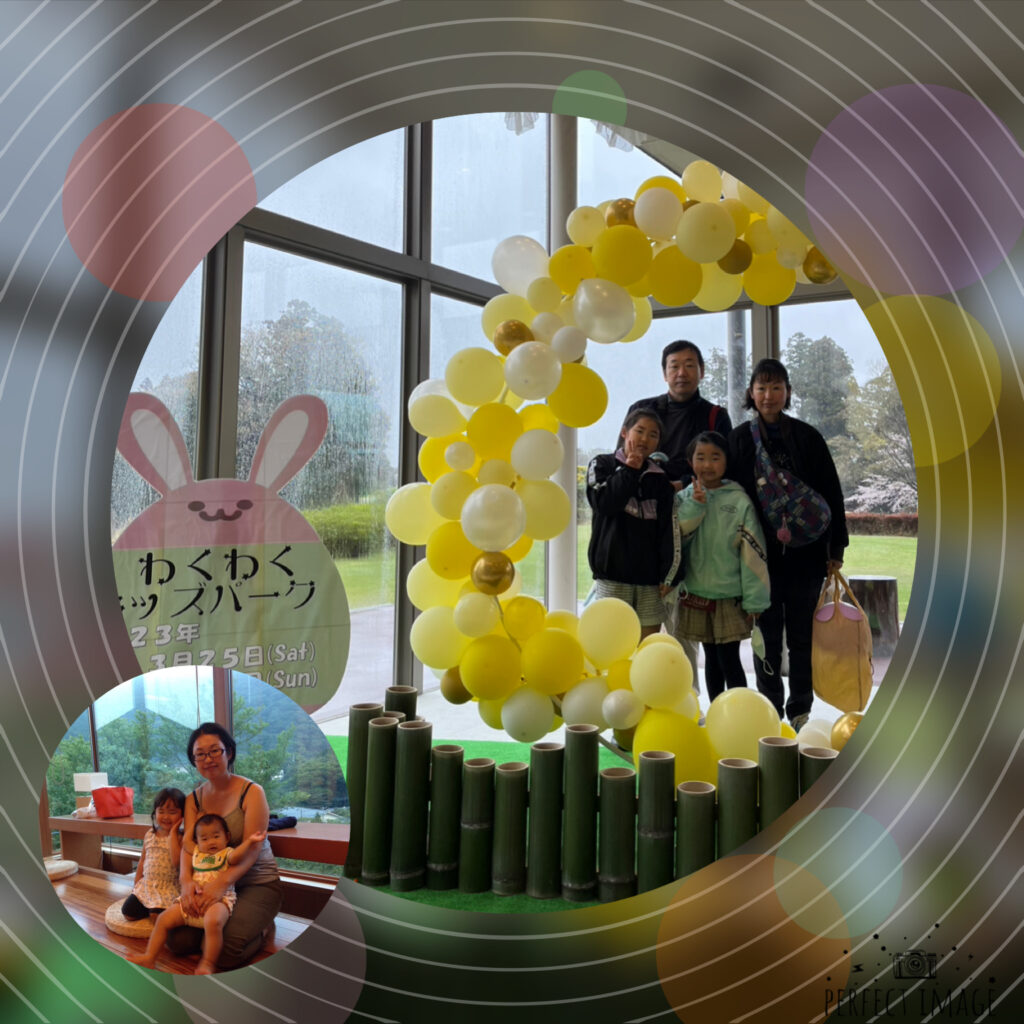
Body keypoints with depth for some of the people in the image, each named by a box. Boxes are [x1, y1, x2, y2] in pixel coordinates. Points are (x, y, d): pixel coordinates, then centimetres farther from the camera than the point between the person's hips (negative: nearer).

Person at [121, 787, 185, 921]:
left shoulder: (180, 837, -10)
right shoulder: (149, 835, 8)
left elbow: (177, 861, -25)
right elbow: (142, 861, 17)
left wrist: (173, 833, -20)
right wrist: (136, 884, 16)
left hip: (169, 886, -5)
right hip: (146, 884, 6)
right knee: (128, 912, -8)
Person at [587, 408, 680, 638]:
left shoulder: (660, 479, 12)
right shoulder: (602, 465, 6)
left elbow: (668, 530, 5)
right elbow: (603, 503, -12)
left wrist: (668, 574, -3)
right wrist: (628, 470, -4)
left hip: (649, 575, 3)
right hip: (612, 570, -3)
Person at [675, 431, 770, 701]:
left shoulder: (739, 501, -7)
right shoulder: (685, 498, 3)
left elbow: (752, 554, -8)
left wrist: (754, 601, -9)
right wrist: (695, 505, -18)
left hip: (730, 595, -3)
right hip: (695, 593, 3)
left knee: (729, 659, -1)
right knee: (711, 658, 14)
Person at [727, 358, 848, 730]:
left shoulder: (807, 436, 2)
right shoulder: (739, 439, 2)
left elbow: (831, 495, 3)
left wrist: (835, 549, -1)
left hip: (805, 552, 0)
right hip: (760, 553, 0)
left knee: (802, 633, 7)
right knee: (767, 632, 8)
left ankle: (800, 709, 20)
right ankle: (770, 708, 20)